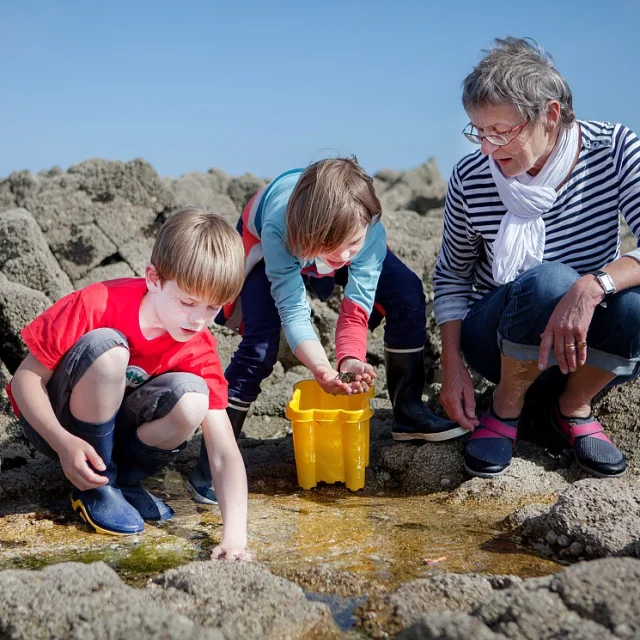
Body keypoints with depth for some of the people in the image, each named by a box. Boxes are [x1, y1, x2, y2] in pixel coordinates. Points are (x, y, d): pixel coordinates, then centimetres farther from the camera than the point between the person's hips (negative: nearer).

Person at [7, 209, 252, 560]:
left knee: (192, 399, -27)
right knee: (106, 347, -33)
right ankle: (95, 487, -14)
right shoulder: (98, 305, -26)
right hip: (52, 423, -2)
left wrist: (234, 535, -35)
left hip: (113, 426, 3)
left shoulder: (199, 354, -17)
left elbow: (224, 453, -22)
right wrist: (64, 442, -35)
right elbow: (26, 377, -19)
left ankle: (124, 479, -1)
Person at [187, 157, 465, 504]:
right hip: (266, 249, -3)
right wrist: (322, 368, -56)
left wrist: (351, 358, -52)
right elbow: (293, 311, -41)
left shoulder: (370, 231, -38)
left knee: (407, 294, -16)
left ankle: (408, 412, 0)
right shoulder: (278, 230, -44)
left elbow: (357, 308, -33)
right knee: (260, 344, -23)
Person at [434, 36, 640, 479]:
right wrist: (453, 364, -9)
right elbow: (452, 275, 1)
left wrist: (592, 287, -44)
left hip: (583, 347, 1)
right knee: (549, 281, -34)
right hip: (498, 340, -1)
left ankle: (574, 409, -1)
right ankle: (505, 411, -6)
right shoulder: (471, 179, -13)